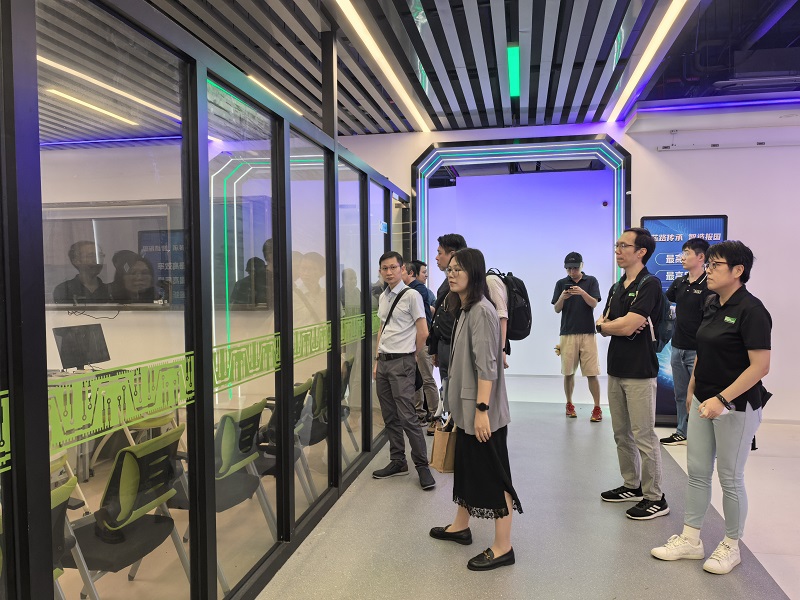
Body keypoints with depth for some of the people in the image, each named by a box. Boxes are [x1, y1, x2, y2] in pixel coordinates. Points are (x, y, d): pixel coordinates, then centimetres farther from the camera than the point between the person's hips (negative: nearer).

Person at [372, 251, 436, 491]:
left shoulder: (411, 295, -9)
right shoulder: (383, 297, 13)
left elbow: (423, 332, -9)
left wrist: (412, 355, 3)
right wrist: (377, 360, 17)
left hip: (401, 363, -7)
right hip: (383, 362, 7)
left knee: (407, 417, -8)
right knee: (390, 417, 12)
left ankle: (422, 466, 3)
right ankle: (398, 461, 23)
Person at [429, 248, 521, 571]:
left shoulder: (481, 310, -18)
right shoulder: (466, 309, 11)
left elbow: (486, 366, -23)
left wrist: (482, 410, -25)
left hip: (482, 410, -10)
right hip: (465, 406, 10)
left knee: (492, 473, -1)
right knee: (466, 465, 20)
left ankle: (503, 547, 11)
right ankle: (460, 526, 37)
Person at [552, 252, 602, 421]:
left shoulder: (591, 281, 4)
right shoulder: (561, 283, 6)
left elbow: (594, 304, -6)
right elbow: (556, 309, 2)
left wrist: (582, 292, -24)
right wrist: (562, 298, -18)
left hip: (588, 333, -1)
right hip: (567, 334, 1)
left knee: (591, 372, -3)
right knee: (568, 372, 6)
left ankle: (597, 408, 5)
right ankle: (569, 405, 20)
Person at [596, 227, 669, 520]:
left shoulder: (650, 284, -12)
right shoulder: (617, 287, 14)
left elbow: (627, 325, -20)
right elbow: (603, 325, 9)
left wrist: (604, 324, -2)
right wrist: (619, 325, -12)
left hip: (639, 372, -8)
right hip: (616, 369, 8)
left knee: (644, 436, -2)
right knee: (621, 434, 16)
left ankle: (655, 498, 10)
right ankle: (632, 486, 30)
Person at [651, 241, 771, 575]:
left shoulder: (750, 310, -17)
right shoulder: (712, 307, 7)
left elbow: (761, 366, -21)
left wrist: (722, 399, -25)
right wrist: (692, 390, 15)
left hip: (736, 406, -7)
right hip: (704, 402, 8)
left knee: (730, 478, 7)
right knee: (697, 472, 12)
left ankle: (731, 547, 26)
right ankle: (690, 540, 25)